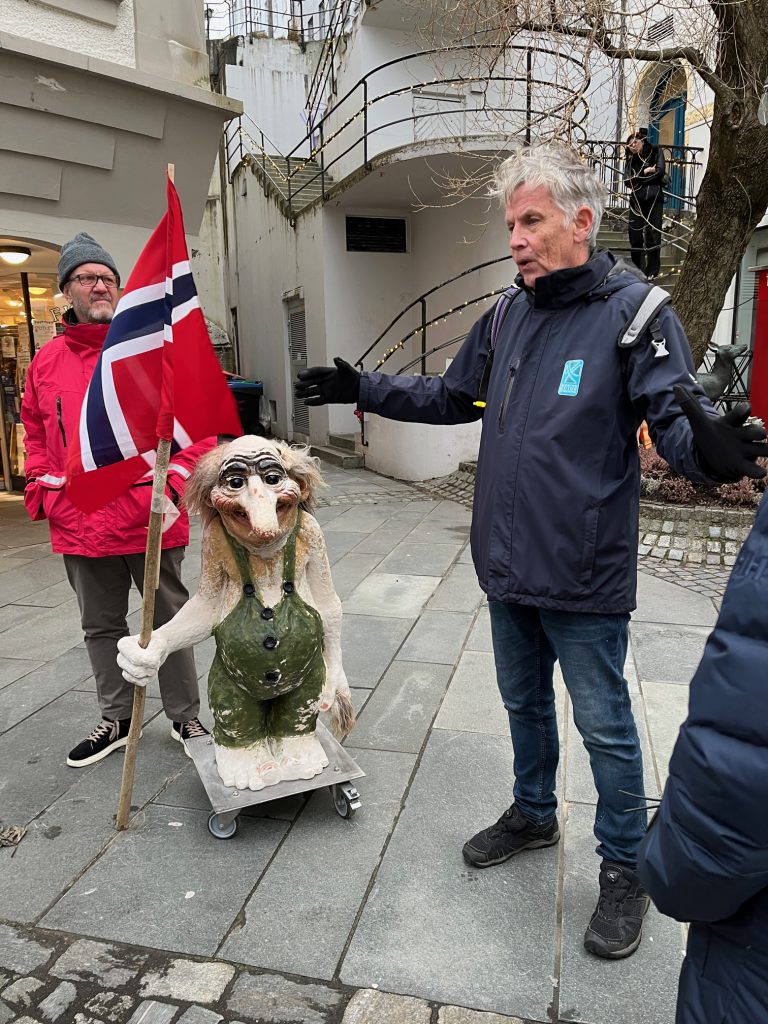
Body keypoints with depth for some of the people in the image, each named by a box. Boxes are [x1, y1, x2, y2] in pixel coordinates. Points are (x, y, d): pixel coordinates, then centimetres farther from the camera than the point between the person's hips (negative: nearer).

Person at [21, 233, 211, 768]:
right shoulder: (46, 362, 8)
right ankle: (118, 719, 36)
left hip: (152, 520, -4)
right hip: (81, 524, 4)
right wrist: (44, 493, 6)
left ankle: (185, 718, 27)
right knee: (102, 627, 17)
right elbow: (36, 436, 18)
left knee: (170, 621, 9)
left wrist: (177, 484, -14)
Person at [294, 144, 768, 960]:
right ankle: (533, 814, 46)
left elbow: (676, 418, -19)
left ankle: (623, 869, 32)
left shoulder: (634, 311, -12)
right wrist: (360, 390, 11)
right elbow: (451, 397, 17)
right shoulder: (506, 317, 7)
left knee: (603, 725, 9)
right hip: (508, 565, 7)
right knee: (524, 702, 22)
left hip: (584, 577, -6)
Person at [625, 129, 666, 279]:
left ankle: (652, 271, 1)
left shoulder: (655, 152, 5)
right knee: (635, 235, -1)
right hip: (636, 201, 3)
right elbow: (629, 181, -2)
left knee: (653, 234, -4)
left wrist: (639, 179, -4)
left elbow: (660, 171, -10)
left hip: (654, 199, -3)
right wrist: (646, 171, -9)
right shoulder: (631, 160, 13)